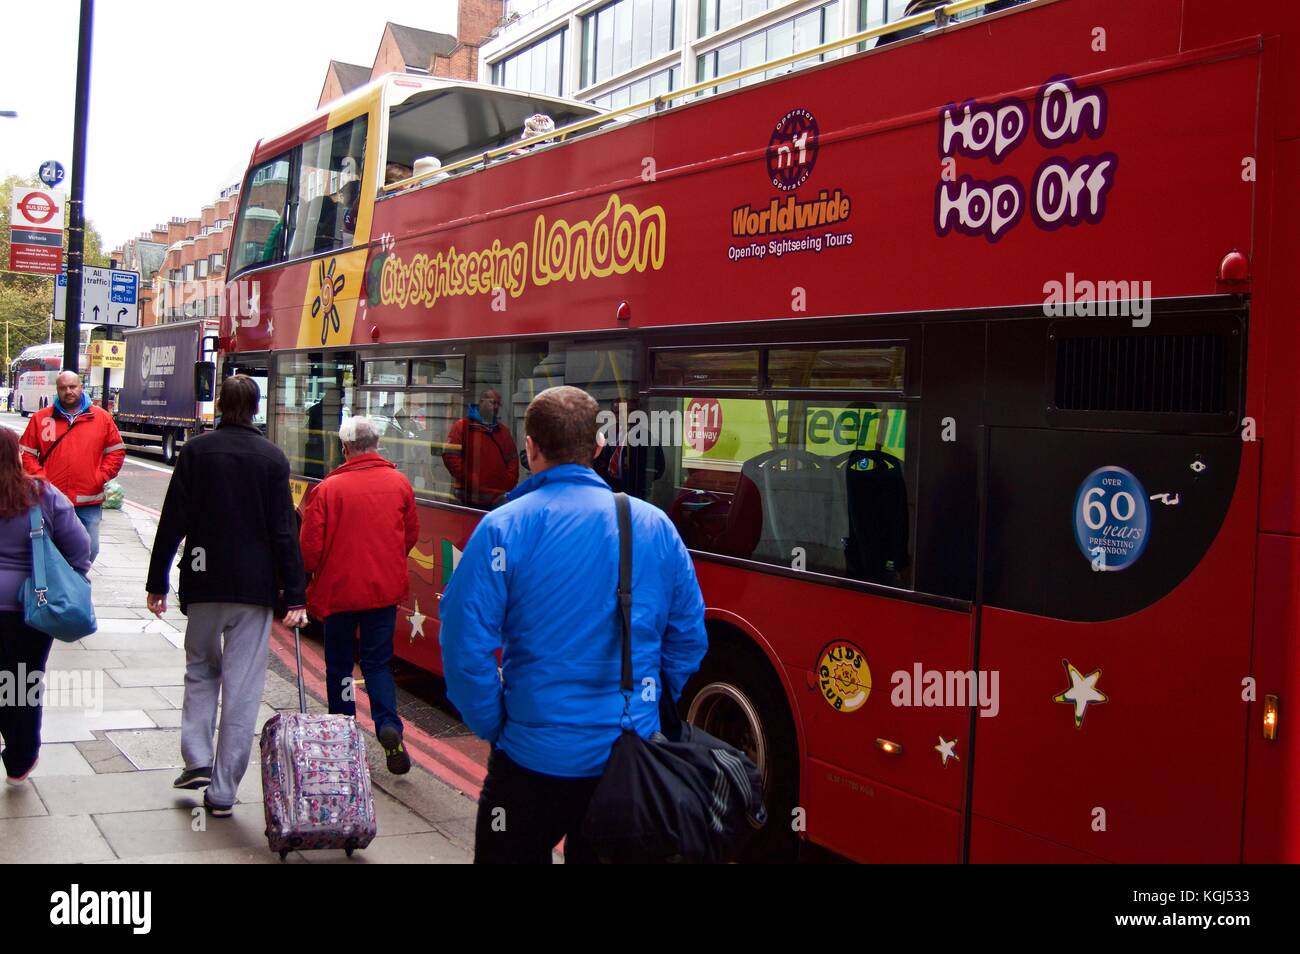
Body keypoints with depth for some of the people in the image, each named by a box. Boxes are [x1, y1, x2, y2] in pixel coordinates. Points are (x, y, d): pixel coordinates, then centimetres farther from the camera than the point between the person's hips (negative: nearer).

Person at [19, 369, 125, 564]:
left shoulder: (102, 417, 5)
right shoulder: (40, 418, 5)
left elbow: (116, 451, 9)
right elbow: (26, 453, 6)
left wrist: (100, 477, -2)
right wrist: (40, 478, -6)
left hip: (89, 502, 0)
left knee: (90, 549, 2)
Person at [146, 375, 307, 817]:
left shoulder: (196, 451, -2)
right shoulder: (272, 457, -1)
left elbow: (173, 521, -3)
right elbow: (284, 531, -4)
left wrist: (157, 582, 4)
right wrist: (295, 597, -4)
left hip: (204, 582, 1)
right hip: (255, 585, -1)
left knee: (200, 668, 21)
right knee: (243, 687, 3)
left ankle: (197, 760, 8)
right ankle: (223, 790, 5)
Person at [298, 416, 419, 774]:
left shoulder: (328, 489, -14)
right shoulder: (400, 484, -3)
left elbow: (310, 546, -10)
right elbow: (411, 534, 8)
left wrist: (305, 577, 10)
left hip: (338, 589, -2)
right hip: (386, 588, 2)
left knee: (339, 664, 14)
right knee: (378, 661, 11)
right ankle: (388, 725, -11)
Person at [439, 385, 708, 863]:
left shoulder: (504, 528, -12)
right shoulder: (656, 526, -2)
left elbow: (466, 644, -15)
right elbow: (688, 641, 2)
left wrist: (494, 726, -2)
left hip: (535, 757, -3)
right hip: (631, 759, 3)